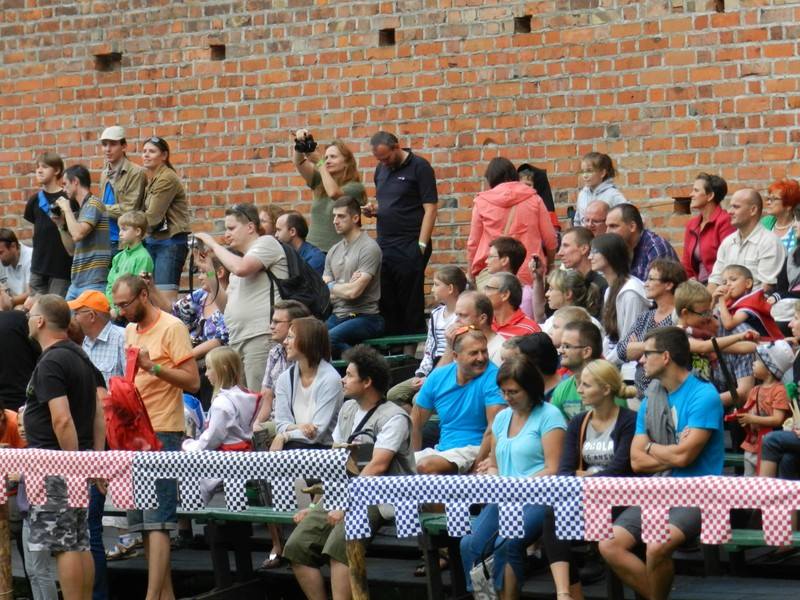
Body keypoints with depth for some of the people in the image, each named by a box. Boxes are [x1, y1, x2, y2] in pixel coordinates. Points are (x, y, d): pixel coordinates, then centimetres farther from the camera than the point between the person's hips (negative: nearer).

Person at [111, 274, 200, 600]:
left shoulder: (172, 328, -7)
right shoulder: (130, 330, 16)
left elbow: (193, 381, -12)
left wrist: (154, 366, -22)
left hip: (162, 434, -8)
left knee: (157, 522, -12)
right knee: (141, 522, 7)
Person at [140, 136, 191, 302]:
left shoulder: (167, 179, -13)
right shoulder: (150, 178, 15)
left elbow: (153, 217, -13)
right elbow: (145, 212, 11)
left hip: (170, 241, -9)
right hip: (152, 241, 9)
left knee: (165, 296, -12)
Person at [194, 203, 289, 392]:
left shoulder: (266, 243, 2)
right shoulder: (239, 260, 26)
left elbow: (241, 268, -18)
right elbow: (225, 306, 22)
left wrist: (214, 245, -3)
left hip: (262, 336, -9)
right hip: (237, 340, 9)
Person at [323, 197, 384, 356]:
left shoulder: (369, 248, -7)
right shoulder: (334, 251, 16)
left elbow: (353, 292, -15)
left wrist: (331, 287, 4)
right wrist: (344, 288, -7)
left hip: (365, 317, -7)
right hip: (338, 316, 7)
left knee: (328, 338, -33)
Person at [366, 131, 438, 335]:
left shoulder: (419, 167, -6)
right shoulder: (381, 169, 14)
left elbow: (430, 209, -10)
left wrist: (421, 245, -16)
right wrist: (373, 210, 2)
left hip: (409, 248, -7)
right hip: (383, 246, 7)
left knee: (411, 303, -3)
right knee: (386, 303, 7)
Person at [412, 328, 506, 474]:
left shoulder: (491, 377, -14)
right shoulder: (437, 377, 4)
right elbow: (415, 423, 12)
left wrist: (479, 464, -24)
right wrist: (413, 459, 3)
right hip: (442, 448, 6)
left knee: (426, 466, -30)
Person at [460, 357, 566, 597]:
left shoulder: (548, 416, -2)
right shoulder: (502, 417, 19)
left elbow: (553, 470, -8)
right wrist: (492, 475, 3)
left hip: (537, 499, -6)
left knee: (506, 544, -31)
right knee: (470, 544, -19)